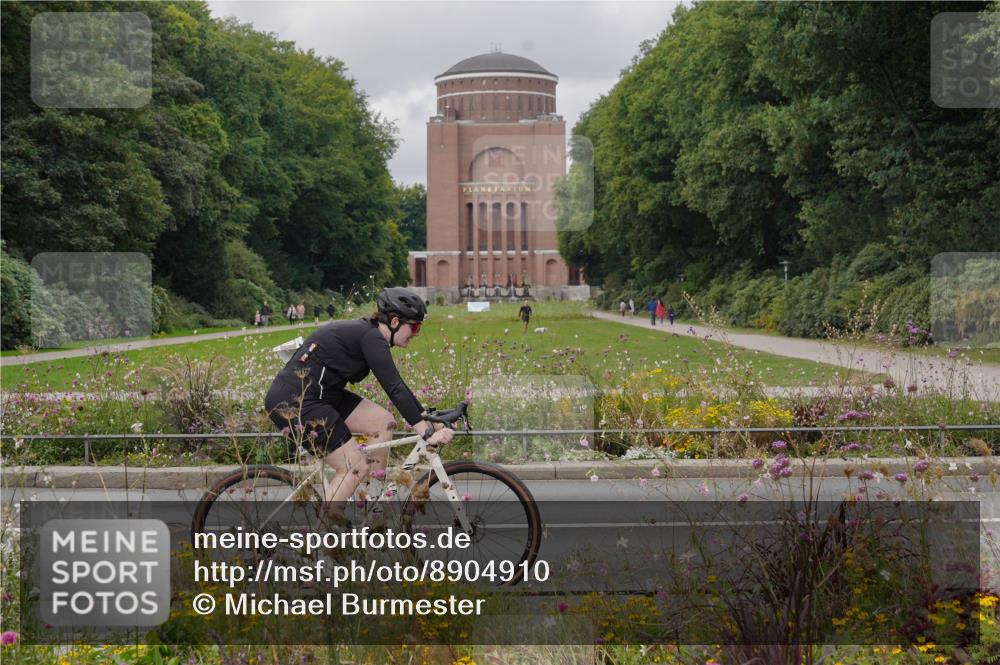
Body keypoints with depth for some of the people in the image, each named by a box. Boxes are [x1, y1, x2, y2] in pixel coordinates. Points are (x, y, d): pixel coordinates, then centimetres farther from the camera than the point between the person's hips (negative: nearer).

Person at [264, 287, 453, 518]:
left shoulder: (366, 333, 14)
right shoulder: (371, 337, -16)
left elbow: (395, 385, 19)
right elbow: (395, 389, -23)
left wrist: (428, 419, 15)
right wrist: (427, 433, -24)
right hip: (293, 402, -10)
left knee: (383, 422, 6)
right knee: (356, 467, -9)